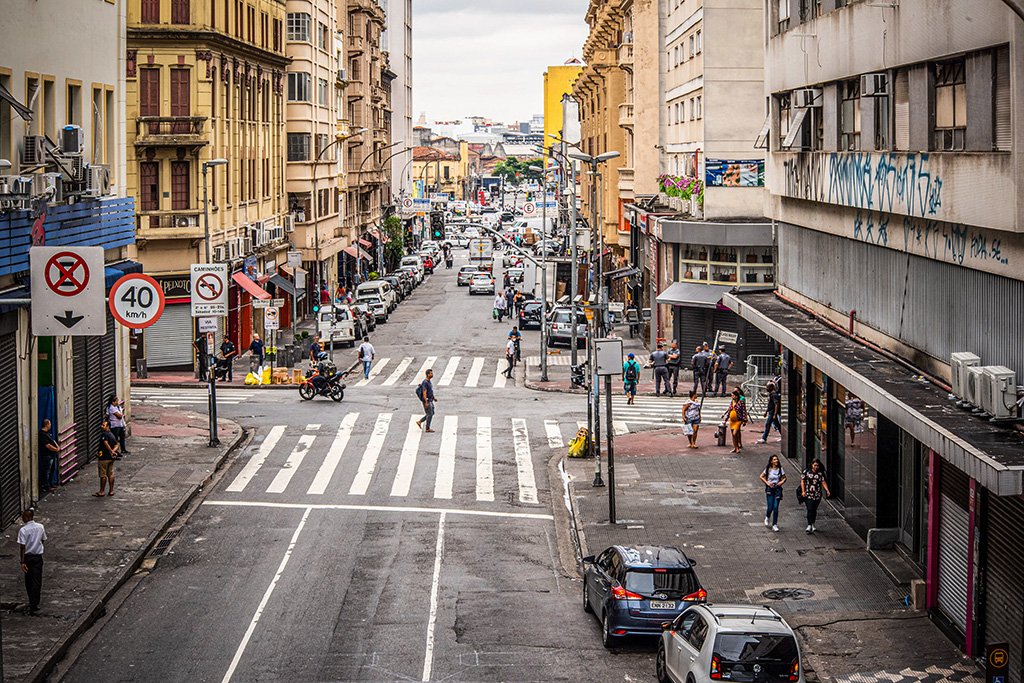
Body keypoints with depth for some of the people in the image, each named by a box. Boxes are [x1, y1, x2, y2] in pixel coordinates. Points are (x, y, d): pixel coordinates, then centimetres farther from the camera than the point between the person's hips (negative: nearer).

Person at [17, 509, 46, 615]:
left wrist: (22, 562, -15)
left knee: (28, 581, 15)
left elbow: (22, 547, -17)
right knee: (37, 581, 2)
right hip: (38, 556, 2)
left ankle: (32, 602, 23)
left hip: (27, 557, -2)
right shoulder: (40, 527, -3)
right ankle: (34, 606, -2)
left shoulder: (23, 530, -15)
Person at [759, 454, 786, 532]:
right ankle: (767, 517, 32)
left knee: (775, 508, -4)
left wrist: (781, 482, -10)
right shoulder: (768, 469, -4)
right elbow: (761, 477, 5)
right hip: (769, 489, -1)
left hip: (777, 489, 1)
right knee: (770, 507, -3)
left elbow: (784, 478, 10)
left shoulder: (780, 469, 0)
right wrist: (767, 483, -8)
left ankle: (774, 525, 3)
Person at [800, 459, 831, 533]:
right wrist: (803, 491, -6)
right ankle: (809, 526, -16)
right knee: (810, 509, -13)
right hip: (808, 494, -2)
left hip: (817, 494, 2)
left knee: (814, 510, 10)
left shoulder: (821, 473, 5)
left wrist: (827, 491, -16)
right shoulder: (806, 471, 1)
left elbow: (823, 482, -1)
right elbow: (802, 481, 3)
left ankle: (812, 525, 23)